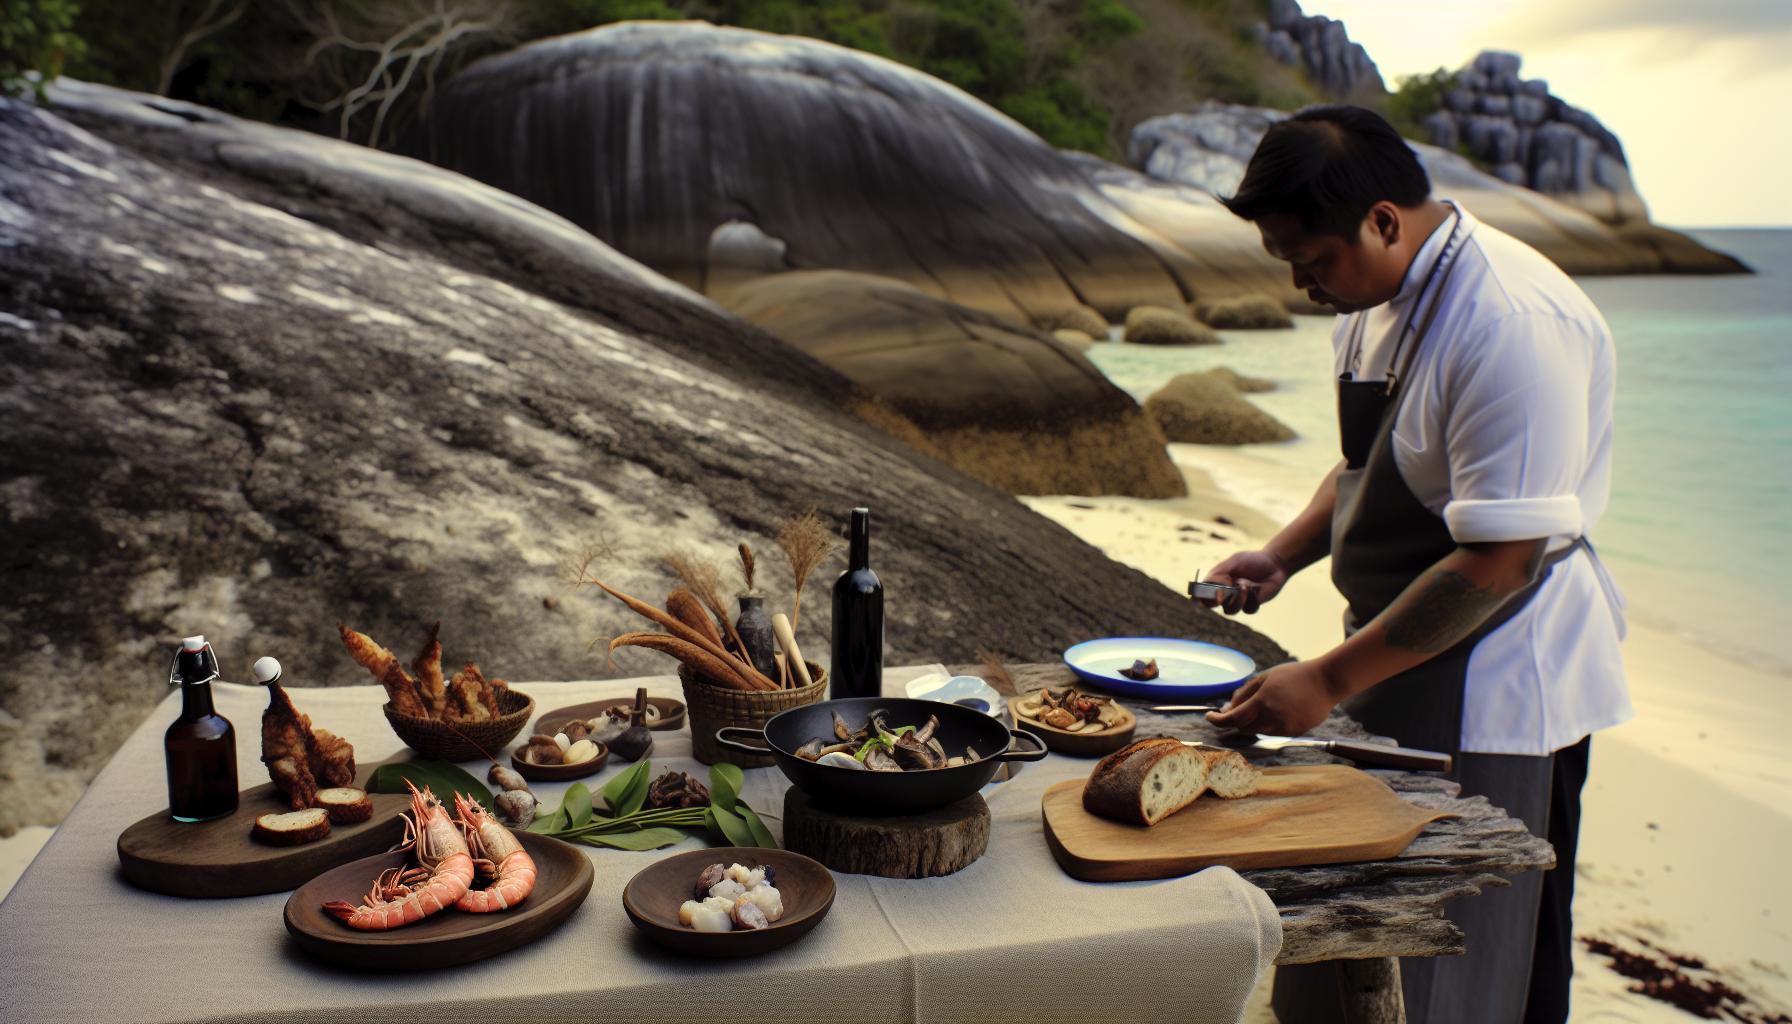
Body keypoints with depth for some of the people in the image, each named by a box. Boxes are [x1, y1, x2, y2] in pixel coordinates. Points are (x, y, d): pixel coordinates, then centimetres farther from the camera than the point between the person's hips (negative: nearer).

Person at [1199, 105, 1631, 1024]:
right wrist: (1285, 555, 2)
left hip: (1495, 684, -8)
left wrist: (1330, 680, -23)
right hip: (1400, 660, 8)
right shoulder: (1375, 301, 6)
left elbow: (1498, 561, -25)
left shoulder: (1512, 324, -24)